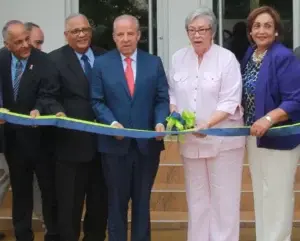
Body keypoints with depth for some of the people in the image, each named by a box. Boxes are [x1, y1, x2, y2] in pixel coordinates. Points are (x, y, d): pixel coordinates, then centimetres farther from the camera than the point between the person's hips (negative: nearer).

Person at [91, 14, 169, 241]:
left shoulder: (154, 63, 6)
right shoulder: (101, 63, 2)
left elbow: (162, 99, 3)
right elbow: (97, 101, -1)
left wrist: (160, 122, -15)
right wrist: (112, 123, -17)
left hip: (147, 143, 1)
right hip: (115, 143, -1)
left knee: (142, 201, 12)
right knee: (117, 201, 9)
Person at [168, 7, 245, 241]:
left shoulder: (227, 58, -9)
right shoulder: (179, 58, 5)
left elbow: (230, 101, -13)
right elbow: (172, 94, 12)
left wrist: (207, 124, -26)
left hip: (222, 139, -4)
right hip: (190, 140, 4)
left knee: (223, 199, 1)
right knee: (197, 199, 13)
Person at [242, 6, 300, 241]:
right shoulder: (250, 54, 6)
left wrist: (268, 119, -33)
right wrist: (250, 124, 5)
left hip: (278, 137, -8)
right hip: (254, 135, 8)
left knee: (277, 195, 1)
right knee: (260, 193, 18)